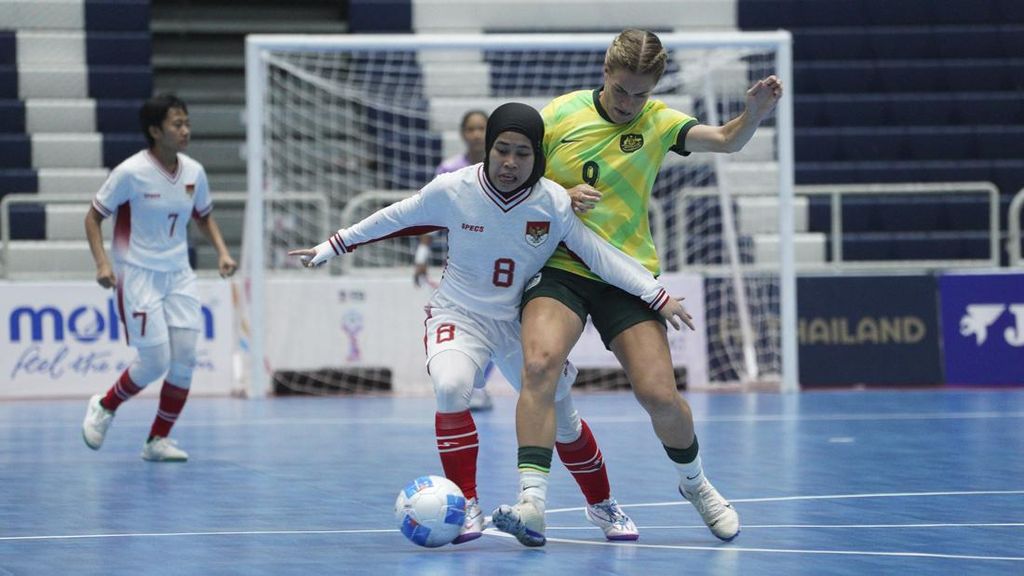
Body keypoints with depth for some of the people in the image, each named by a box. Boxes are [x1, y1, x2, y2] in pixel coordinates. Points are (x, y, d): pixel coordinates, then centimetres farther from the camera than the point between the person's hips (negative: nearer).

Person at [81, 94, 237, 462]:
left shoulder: (194, 172, 1)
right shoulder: (130, 173, -15)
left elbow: (204, 216, 19)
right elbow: (93, 217, -6)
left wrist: (221, 251, 3)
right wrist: (102, 263, -19)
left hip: (179, 275, 5)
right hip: (138, 276, -5)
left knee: (184, 359, -4)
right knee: (155, 362, -8)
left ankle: (158, 440, 9)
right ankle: (104, 408, 19)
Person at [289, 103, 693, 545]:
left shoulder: (553, 202, -15)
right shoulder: (453, 190, -16)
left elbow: (601, 254, -13)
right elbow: (393, 220, -2)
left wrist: (657, 296, -18)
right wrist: (330, 249, 5)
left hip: (521, 322, 2)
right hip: (458, 315, -2)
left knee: (560, 418, 8)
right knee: (450, 389, -31)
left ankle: (602, 506, 36)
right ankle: (467, 507, -19)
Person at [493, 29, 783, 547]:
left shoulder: (657, 121, 4)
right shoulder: (559, 115, -1)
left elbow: (726, 140, 4)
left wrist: (755, 112, -16)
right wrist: (562, 198, -14)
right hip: (560, 268, -1)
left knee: (659, 394, -9)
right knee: (539, 364, -28)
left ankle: (694, 482, 23)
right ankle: (532, 504, -32)